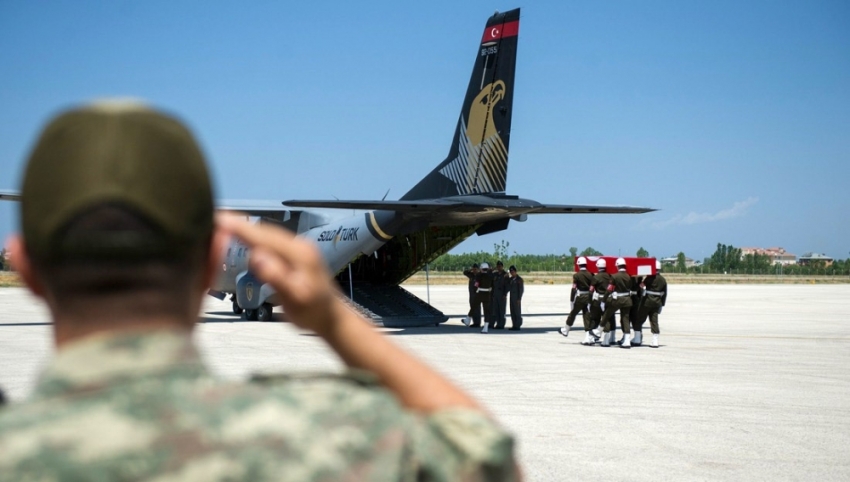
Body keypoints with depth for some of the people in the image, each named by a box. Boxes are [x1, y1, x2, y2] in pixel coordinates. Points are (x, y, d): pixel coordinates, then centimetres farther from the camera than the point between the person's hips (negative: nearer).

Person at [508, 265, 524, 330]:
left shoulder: (519, 279, -9)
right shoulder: (511, 279, 13)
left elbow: (521, 289, -12)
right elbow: (508, 288, 16)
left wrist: (519, 299, -17)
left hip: (517, 298, -7)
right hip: (512, 297, 7)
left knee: (517, 312, -6)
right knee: (512, 312, 6)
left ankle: (518, 326, -4)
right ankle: (514, 325, 10)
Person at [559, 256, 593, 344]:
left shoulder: (576, 275, -10)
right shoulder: (590, 275, 0)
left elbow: (574, 288, -12)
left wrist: (571, 300, -7)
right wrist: (591, 299, 10)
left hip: (579, 297, -3)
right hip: (588, 297, 3)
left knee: (573, 314, 16)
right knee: (587, 316, 3)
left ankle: (566, 330, 34)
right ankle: (587, 338, -1)